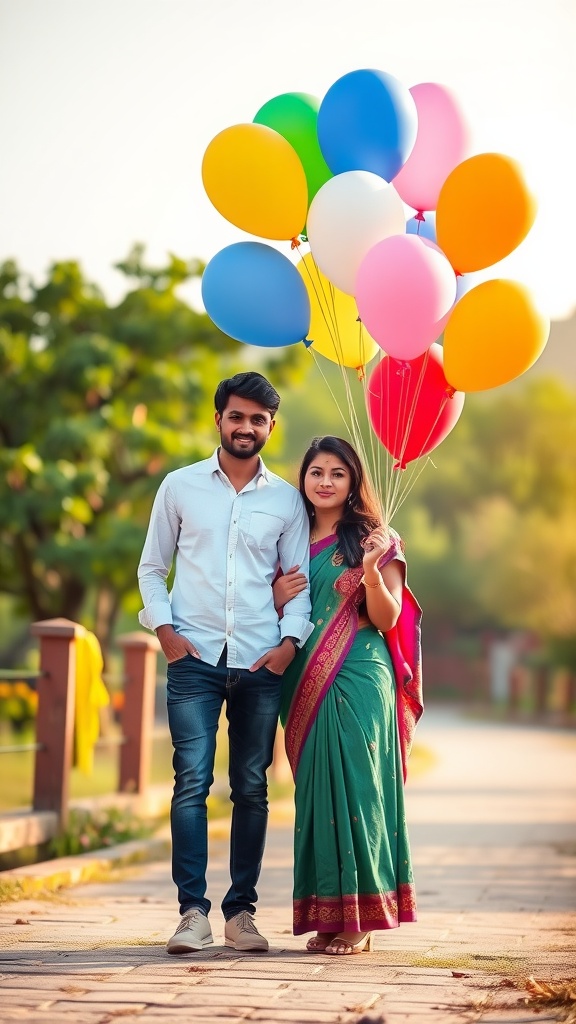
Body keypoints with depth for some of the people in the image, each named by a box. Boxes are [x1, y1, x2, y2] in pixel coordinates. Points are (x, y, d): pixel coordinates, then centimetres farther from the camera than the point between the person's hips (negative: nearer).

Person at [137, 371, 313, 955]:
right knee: (192, 783, -9)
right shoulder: (179, 487, 8)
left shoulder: (286, 500, 10)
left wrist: (290, 641, -4)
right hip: (194, 660, -1)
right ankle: (192, 912, -7)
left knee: (251, 788, 3)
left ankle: (241, 910, 9)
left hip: (260, 663, 1)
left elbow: (300, 581, 12)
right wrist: (164, 629, -3)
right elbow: (152, 568, 11)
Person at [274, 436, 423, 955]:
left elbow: (387, 619, -4)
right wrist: (276, 598, -2)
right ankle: (327, 916, 8)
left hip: (358, 682, -4)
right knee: (316, 789, 3)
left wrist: (371, 572, -21)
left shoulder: (375, 540, 2)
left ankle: (359, 920, -4)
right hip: (306, 686, 4)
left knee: (352, 786, -8)